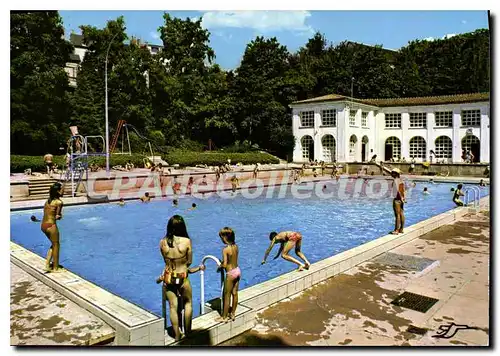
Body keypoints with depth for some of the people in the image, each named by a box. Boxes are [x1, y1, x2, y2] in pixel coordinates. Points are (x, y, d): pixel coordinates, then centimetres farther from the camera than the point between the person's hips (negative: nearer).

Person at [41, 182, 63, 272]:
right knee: (56, 246, 10)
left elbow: (46, 213, 7)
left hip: (43, 225, 8)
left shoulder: (48, 200, 10)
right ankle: (55, 268, 20)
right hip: (51, 225, -8)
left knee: (54, 244, 24)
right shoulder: (59, 202, -13)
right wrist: (60, 215, 10)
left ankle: (47, 265, 25)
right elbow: (58, 216, -8)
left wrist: (56, 216, -2)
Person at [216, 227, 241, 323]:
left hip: (230, 273, -7)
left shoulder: (225, 249, -21)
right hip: (237, 270, 7)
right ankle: (232, 314, 31)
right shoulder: (235, 246, 0)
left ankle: (224, 317, 20)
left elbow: (225, 265, -22)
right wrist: (223, 262, 9)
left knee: (227, 296, 7)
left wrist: (220, 267, -2)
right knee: (235, 294, 18)